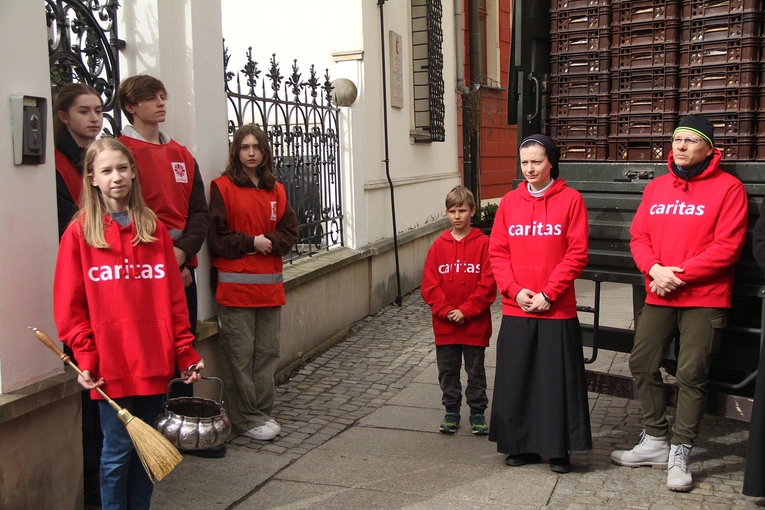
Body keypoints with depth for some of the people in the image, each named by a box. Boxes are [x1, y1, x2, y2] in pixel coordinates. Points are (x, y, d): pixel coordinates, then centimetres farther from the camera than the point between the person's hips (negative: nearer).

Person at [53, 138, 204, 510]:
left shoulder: (154, 228, 7)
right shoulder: (79, 232, -1)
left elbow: (174, 298, 7)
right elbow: (69, 305, -3)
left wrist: (186, 352, 5)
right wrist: (85, 357, -9)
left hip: (154, 363, 3)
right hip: (111, 367, -3)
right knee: (118, 450, 5)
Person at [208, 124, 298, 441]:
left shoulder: (276, 190, 14)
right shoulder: (222, 187, -2)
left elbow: (290, 231, 9)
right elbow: (216, 237, -6)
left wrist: (270, 242, -10)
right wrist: (251, 242, -13)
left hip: (270, 284, 5)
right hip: (235, 285, -5)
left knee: (267, 352, 10)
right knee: (240, 354, -1)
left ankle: (262, 412, 21)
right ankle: (246, 419, 9)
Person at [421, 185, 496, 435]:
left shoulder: (483, 243, -6)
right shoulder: (439, 246, 2)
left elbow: (488, 284, -11)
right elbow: (429, 285, -1)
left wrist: (466, 310, -15)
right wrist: (446, 311, -11)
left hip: (475, 324, -3)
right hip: (444, 325, 3)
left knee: (476, 371, 10)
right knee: (448, 371, 13)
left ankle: (477, 412, 23)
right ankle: (451, 411, 27)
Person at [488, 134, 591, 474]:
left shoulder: (570, 200, -2)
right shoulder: (509, 202, 7)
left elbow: (577, 254, -7)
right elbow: (497, 252, 6)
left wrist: (548, 294, -12)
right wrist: (515, 290, -8)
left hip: (557, 309, -3)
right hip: (515, 309, 3)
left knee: (557, 379, 3)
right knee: (516, 378, 8)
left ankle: (558, 449, 17)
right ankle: (522, 446, 22)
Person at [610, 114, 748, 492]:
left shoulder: (728, 187, -5)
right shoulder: (656, 187, 11)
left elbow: (727, 246, -12)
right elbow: (638, 236, 8)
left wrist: (678, 274, -16)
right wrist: (654, 269, -12)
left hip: (704, 299, -5)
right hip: (658, 296, 6)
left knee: (691, 375, -2)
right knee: (642, 363, 8)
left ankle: (679, 454, 11)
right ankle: (655, 441, 24)